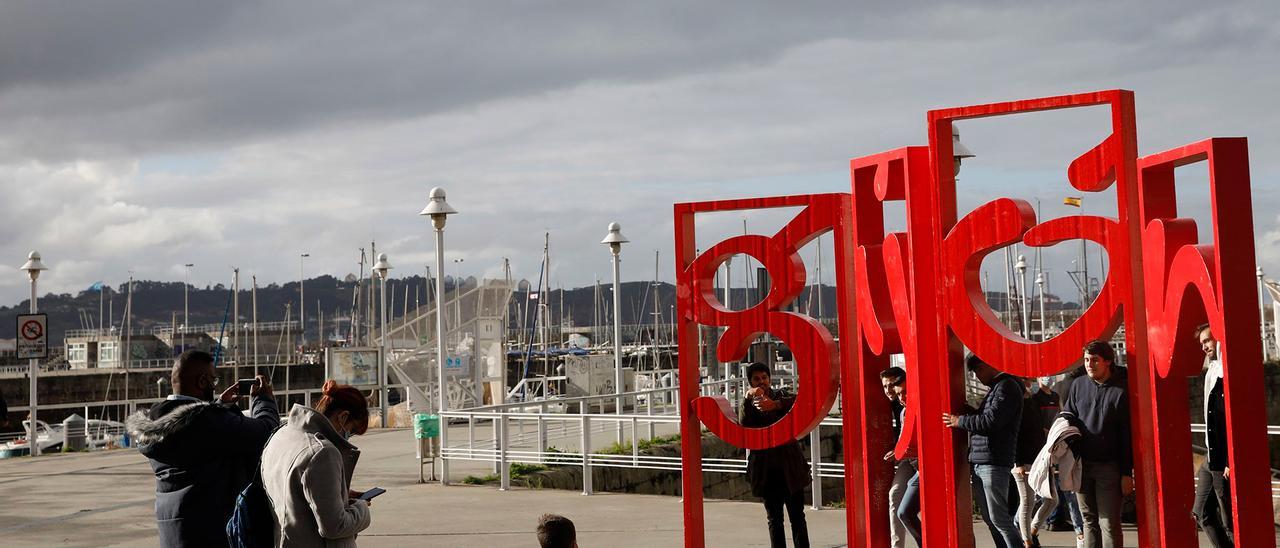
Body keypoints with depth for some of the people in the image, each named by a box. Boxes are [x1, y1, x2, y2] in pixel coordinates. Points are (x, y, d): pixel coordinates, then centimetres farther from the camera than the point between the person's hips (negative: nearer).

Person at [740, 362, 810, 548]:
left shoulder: (781, 396, 7)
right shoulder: (748, 404, 9)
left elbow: (799, 400, -16)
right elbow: (743, 426, -11)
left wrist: (775, 404, -32)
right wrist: (749, 399, -22)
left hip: (790, 466, -1)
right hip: (766, 469, 1)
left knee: (797, 515, 0)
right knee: (774, 518, 4)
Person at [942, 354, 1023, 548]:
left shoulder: (1007, 387, -8)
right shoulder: (995, 388, 22)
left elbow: (991, 421, -17)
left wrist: (960, 421, -7)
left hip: (993, 464, -9)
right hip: (978, 463, 9)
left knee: (999, 519, -8)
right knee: (989, 518, 10)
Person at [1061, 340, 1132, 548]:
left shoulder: (1122, 389, -6)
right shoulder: (1078, 385, 6)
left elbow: (1128, 435, -6)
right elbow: (1066, 415, 19)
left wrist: (1127, 472, -8)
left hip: (1109, 466, -4)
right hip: (1081, 463, 4)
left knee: (1109, 523, -3)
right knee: (1089, 521, 10)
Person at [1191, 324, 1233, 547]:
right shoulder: (1213, 371, 13)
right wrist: (1210, 459, 18)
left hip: (1226, 462, -10)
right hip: (1211, 459, 10)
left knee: (1230, 522, -2)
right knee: (1202, 513, 14)